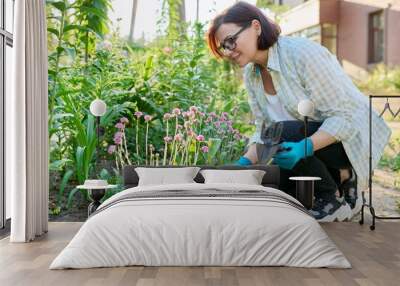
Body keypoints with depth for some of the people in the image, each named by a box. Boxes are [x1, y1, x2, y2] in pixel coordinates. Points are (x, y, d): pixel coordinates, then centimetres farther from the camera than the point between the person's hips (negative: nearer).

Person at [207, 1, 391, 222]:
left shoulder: (302, 53, -23)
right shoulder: (251, 75, 0)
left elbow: (343, 117, -24)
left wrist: (304, 147, -38)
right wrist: (245, 163, -14)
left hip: (350, 137, -7)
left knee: (282, 135, -32)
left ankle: (334, 198, -9)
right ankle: (336, 178, 15)